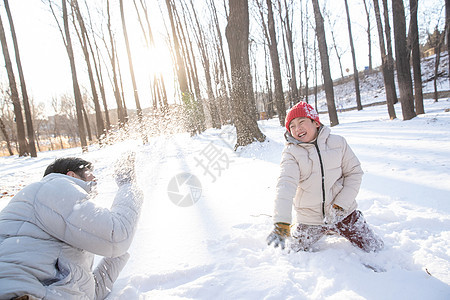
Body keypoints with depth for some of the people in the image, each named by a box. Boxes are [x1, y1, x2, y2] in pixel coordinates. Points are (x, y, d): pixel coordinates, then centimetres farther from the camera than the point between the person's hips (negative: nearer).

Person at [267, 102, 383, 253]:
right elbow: (285, 185, -28)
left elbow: (354, 172, -2)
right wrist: (281, 224, -41)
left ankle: (334, 229, 31)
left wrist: (340, 205, -14)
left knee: (375, 248, 8)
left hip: (343, 212, 1)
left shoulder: (338, 142, -6)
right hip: (310, 218, -1)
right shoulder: (291, 152, -14)